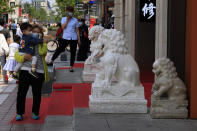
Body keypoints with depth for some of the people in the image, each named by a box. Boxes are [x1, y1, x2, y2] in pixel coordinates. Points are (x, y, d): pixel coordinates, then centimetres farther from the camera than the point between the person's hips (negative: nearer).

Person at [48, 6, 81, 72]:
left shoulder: (75, 20, 6)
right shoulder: (63, 19, 6)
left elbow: (77, 30, 8)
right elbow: (63, 27, -9)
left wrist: (79, 39, 4)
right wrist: (67, 20, -10)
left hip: (73, 38, 1)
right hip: (65, 38, -1)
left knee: (73, 52, 3)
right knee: (59, 49, -5)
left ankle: (71, 67, 10)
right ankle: (51, 61, 8)